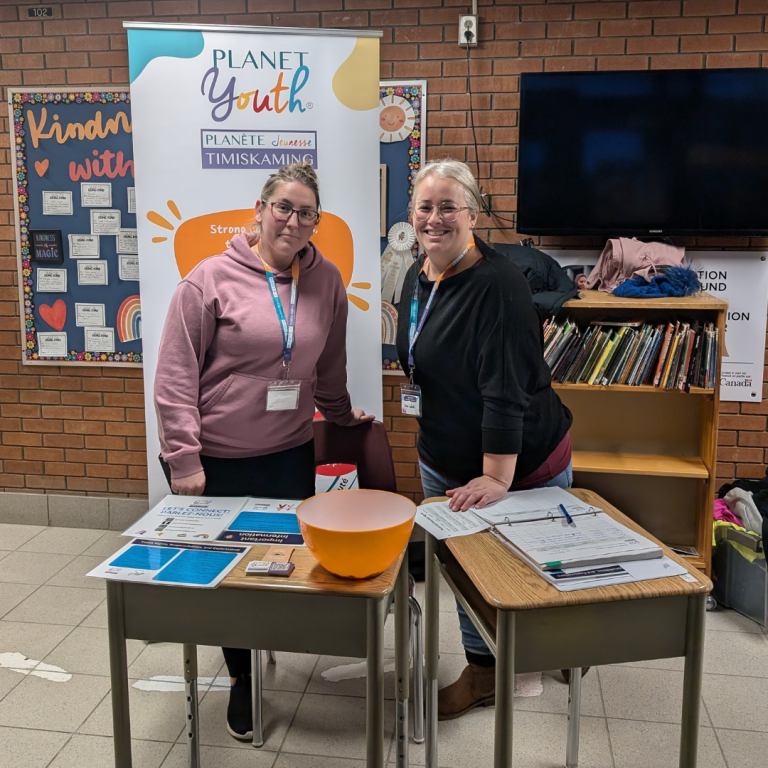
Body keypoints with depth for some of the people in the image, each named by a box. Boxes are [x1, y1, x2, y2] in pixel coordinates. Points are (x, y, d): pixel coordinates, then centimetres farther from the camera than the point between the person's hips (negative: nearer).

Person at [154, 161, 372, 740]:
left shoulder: (326, 282, 2)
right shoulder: (212, 278, -9)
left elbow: (330, 366, 15)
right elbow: (175, 376, -10)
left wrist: (340, 414, 24)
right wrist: (184, 459, -13)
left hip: (290, 454, 3)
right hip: (216, 460, -2)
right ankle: (242, 677, 33)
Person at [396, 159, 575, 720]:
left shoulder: (498, 284, -22)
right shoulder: (417, 277, 4)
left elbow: (506, 389, -27)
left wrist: (498, 477, -28)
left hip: (522, 463, -8)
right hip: (444, 459, 8)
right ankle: (483, 670, 36)